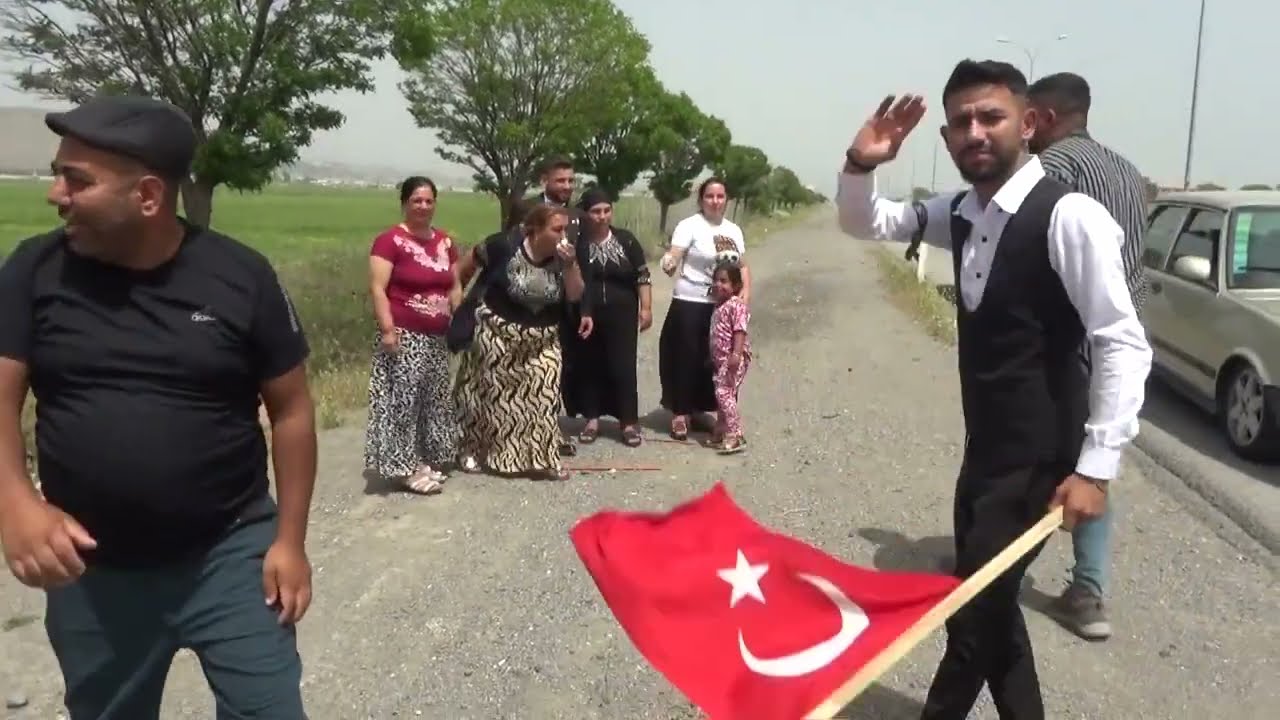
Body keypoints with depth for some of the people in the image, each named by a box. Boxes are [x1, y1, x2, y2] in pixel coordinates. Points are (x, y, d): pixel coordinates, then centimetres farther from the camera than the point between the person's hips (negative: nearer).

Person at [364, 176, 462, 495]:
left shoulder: (445, 242, 11)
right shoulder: (390, 240, -10)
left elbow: (455, 288, 17)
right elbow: (377, 288, -15)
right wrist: (387, 329, -22)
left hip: (436, 337, 7)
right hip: (404, 335, -7)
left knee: (435, 399, 13)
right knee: (403, 399, -4)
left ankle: (427, 460, 26)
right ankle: (405, 467, 5)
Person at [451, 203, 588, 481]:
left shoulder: (563, 256, -5)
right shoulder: (504, 246, -18)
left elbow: (575, 296, -6)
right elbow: (467, 263, -6)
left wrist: (570, 265, -20)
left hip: (541, 340, 4)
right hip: (497, 333, -4)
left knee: (542, 394, 0)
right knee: (491, 392, 7)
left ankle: (541, 459, 9)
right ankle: (472, 450, 24)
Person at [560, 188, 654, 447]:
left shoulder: (626, 240, 2)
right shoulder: (574, 242, -2)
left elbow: (642, 276, 5)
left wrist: (646, 308, -2)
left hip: (620, 315, 0)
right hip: (583, 316, 0)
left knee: (623, 366, -1)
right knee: (588, 366, 6)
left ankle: (629, 421, 8)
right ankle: (592, 419, 18)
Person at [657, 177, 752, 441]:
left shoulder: (734, 230, 9)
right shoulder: (689, 225, -9)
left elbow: (742, 265, 15)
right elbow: (674, 256, -20)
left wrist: (746, 291, -1)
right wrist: (669, 264, -43)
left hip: (722, 305, 6)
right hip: (690, 304, -5)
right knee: (687, 359, -1)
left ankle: (700, 409, 25)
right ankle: (680, 413, 10)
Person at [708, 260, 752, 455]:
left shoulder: (736, 305, -13)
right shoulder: (719, 306, 16)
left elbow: (740, 331, -22)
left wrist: (736, 354, -31)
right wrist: (713, 358, 24)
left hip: (733, 359, -10)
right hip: (721, 359, 10)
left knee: (724, 393, -16)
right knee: (723, 394, 15)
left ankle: (735, 436, -15)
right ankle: (720, 432, 24)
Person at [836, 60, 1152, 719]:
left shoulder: (1068, 216, -19)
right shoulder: (960, 213, 4)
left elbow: (1123, 345, -21)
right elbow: (866, 223, 15)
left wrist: (1095, 468, -25)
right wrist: (860, 165, -7)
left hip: (1041, 456, -8)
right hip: (984, 448, 8)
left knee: (973, 611, 0)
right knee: (987, 603, 20)